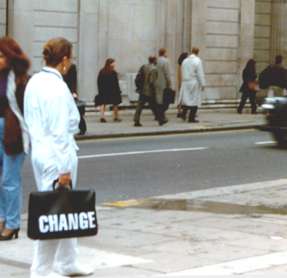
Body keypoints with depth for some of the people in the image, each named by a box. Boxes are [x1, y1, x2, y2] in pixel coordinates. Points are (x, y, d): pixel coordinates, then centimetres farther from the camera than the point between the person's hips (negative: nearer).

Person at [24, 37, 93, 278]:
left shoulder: (34, 82, 9)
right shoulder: (58, 88, -18)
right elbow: (60, 132, -19)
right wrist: (64, 168, -16)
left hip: (40, 152, 9)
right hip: (56, 156, -9)